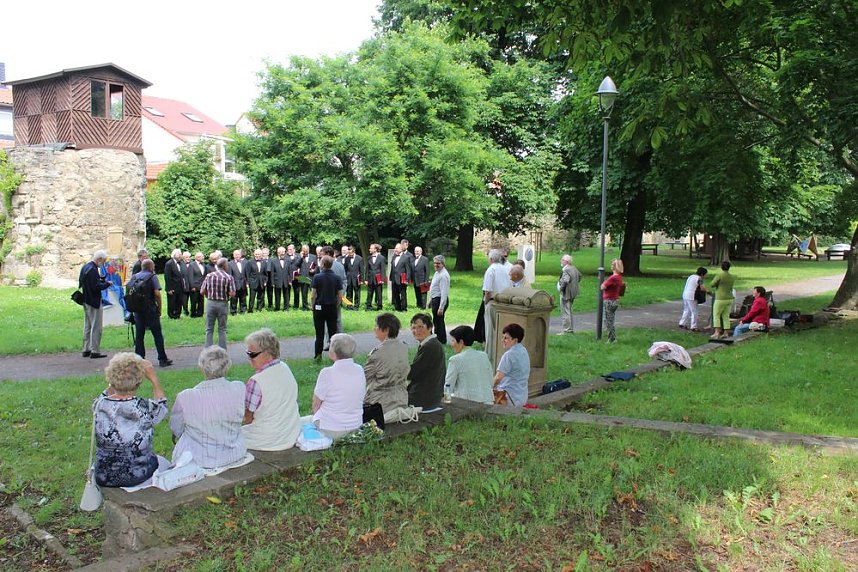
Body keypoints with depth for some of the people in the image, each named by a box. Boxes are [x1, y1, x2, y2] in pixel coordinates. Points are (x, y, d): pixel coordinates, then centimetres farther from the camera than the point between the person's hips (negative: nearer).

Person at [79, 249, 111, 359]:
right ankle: (95, 351, 1)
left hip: (86, 300, 10)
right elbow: (96, 287, -25)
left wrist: (100, 280, 11)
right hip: (94, 302, -10)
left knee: (87, 326, 17)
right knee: (96, 327, -3)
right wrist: (107, 284, -9)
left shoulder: (85, 267, 10)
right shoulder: (93, 269, -20)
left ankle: (86, 350, 24)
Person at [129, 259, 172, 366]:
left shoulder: (134, 277, 9)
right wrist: (159, 308, -5)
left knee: (139, 335, 9)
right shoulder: (152, 276, -6)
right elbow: (157, 293, -15)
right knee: (157, 334, 2)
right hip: (150, 310, -5)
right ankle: (162, 359, 4)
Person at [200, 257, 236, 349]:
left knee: (209, 330, 9)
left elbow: (202, 292, 0)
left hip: (210, 304, 2)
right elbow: (232, 294, -13)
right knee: (222, 330, 9)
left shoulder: (209, 276, 0)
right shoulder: (229, 277, -8)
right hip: (223, 304, -2)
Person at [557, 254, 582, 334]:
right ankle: (571, 329, 27)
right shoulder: (574, 268, 8)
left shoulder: (566, 270, -22)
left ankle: (566, 330, -1)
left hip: (566, 293, -10)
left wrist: (560, 288, -19)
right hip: (573, 293, 10)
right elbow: (579, 275, 26)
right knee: (569, 311, 20)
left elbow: (565, 281, -35)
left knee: (565, 312, -3)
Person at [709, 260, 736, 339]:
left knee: (716, 315, 0)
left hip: (721, 299, -6)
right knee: (726, 316, 10)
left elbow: (711, 285, -9)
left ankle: (717, 332, -11)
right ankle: (725, 333, 9)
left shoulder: (720, 275, -15)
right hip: (729, 298, 6)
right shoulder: (732, 277, 6)